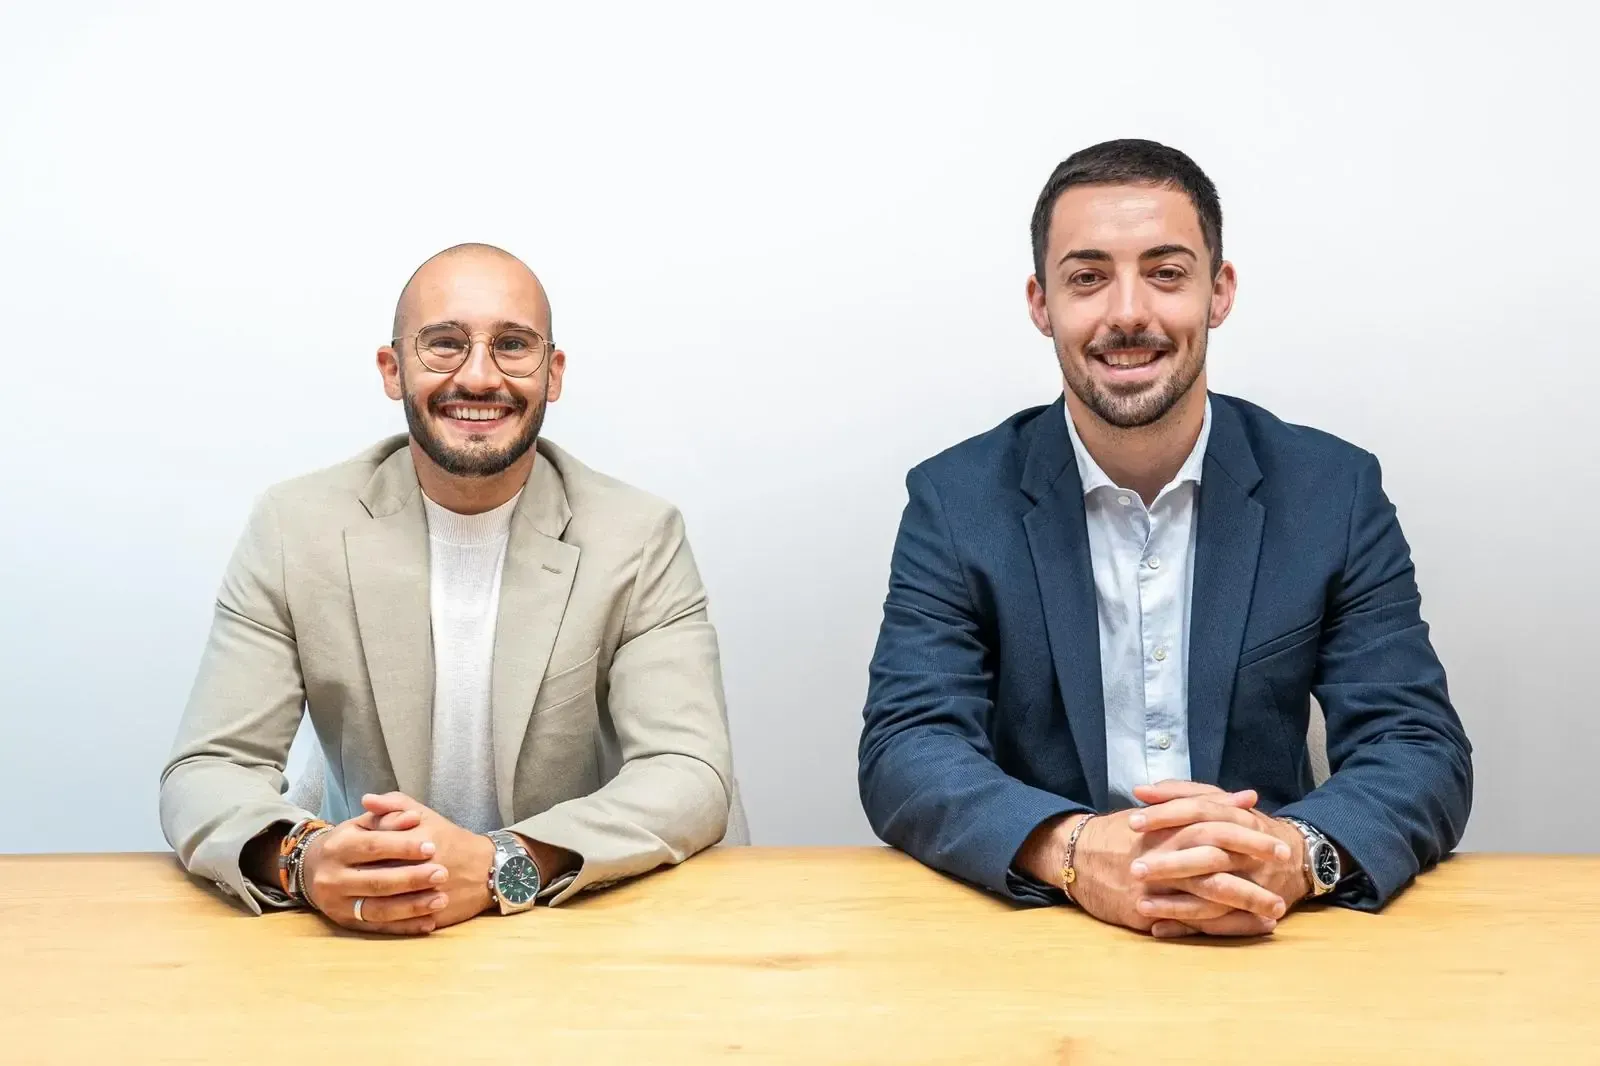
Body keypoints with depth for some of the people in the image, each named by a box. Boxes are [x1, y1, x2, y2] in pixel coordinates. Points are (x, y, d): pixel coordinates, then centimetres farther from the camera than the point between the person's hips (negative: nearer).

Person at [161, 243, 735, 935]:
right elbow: (206, 772, -5)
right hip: (356, 940, 1)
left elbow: (691, 776, -13)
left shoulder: (640, 538, -5)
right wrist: (299, 859, -28)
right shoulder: (294, 528, -3)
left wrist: (501, 864, -29)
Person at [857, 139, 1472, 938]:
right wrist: (1074, 851, -29)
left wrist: (1294, 854, -27)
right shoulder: (956, 501, -1)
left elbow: (1423, 753, -4)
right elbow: (904, 753, -9)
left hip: (1269, 938, 2)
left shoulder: (1334, 491, 1)